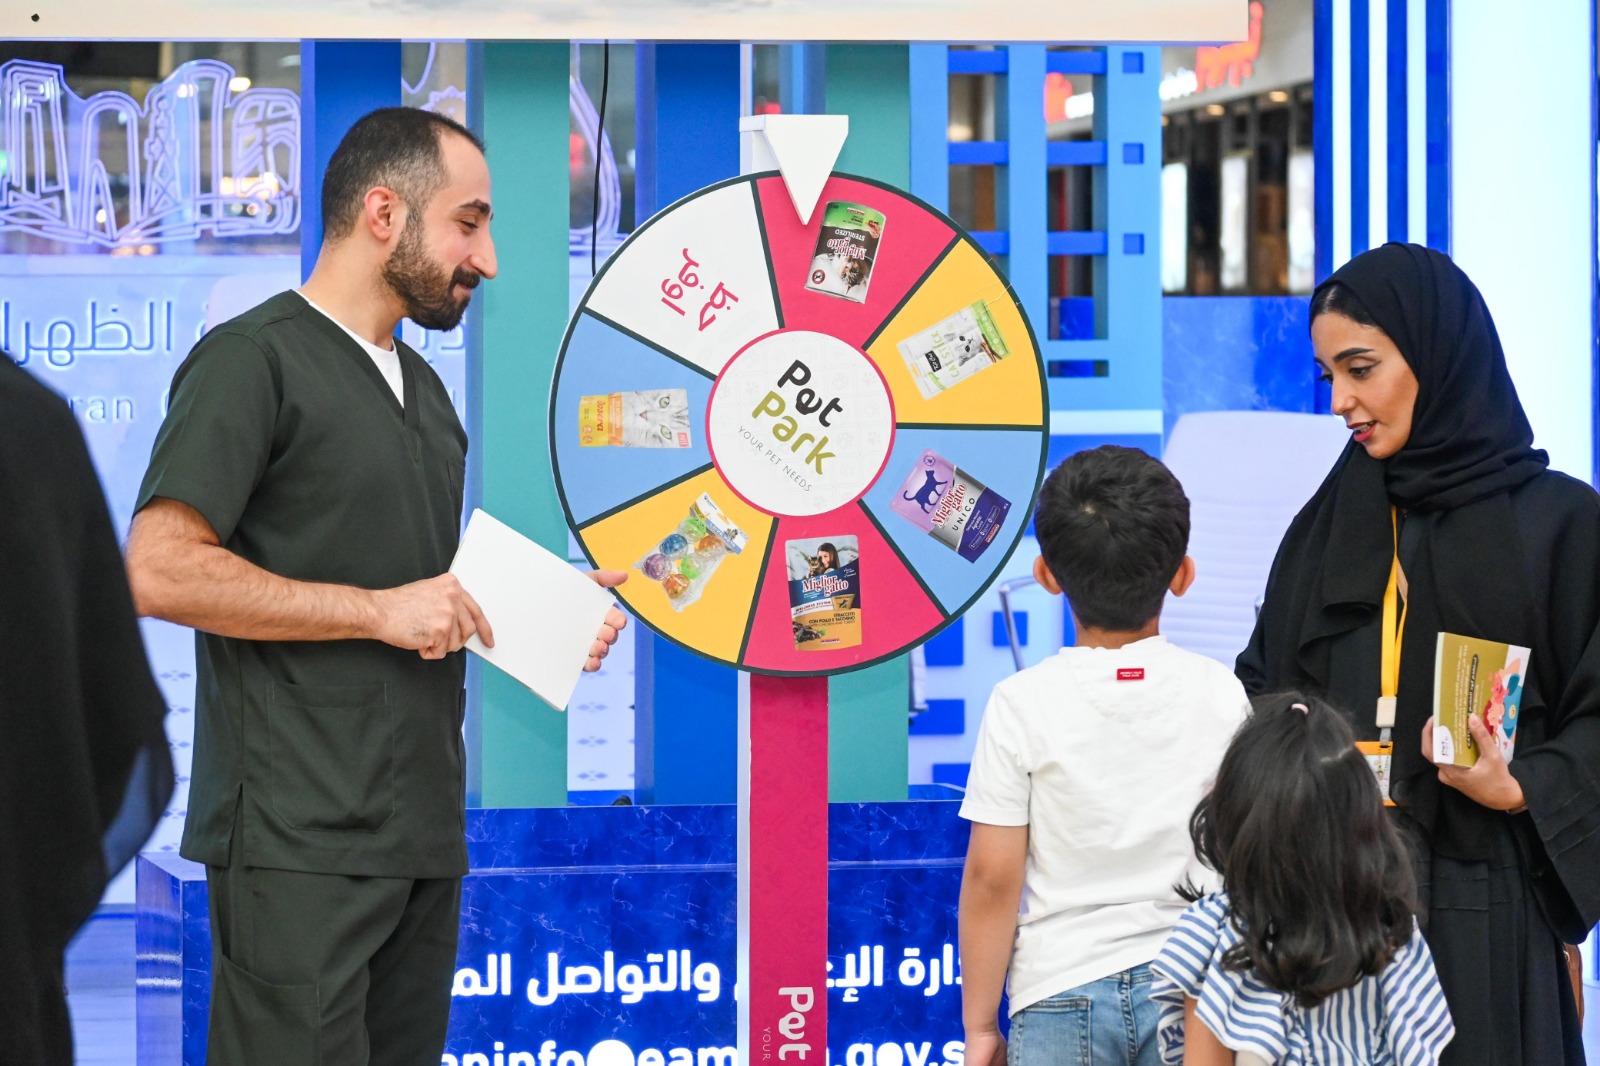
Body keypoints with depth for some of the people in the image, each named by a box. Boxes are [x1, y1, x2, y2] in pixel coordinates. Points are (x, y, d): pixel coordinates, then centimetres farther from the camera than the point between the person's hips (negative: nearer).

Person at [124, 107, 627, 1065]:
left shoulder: (422, 388, 22)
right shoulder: (253, 360, -7)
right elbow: (159, 571, -17)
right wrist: (378, 609, -17)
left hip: (424, 832, 9)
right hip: (301, 841, -8)